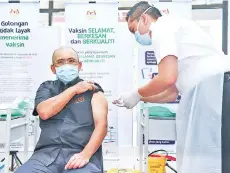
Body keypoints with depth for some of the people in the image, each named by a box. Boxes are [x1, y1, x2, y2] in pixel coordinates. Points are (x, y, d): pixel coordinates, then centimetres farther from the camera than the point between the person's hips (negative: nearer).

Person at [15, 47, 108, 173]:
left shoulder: (92, 90, 11)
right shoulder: (47, 88, 19)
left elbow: (101, 125, -2)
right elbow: (44, 112, -2)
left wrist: (86, 154, -19)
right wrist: (74, 90, 2)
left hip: (81, 154, -2)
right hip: (47, 154, 2)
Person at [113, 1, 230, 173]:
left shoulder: (162, 26, -1)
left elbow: (167, 78, -15)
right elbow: (171, 93, 25)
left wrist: (136, 94, 2)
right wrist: (138, 98, 26)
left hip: (214, 88, -10)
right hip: (213, 91, 10)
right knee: (201, 158, 14)